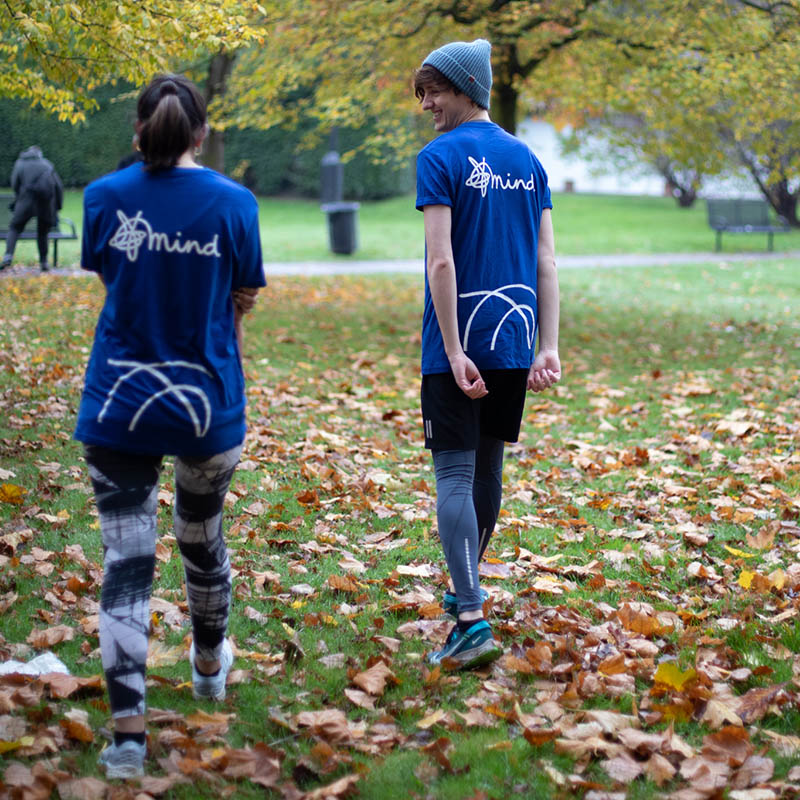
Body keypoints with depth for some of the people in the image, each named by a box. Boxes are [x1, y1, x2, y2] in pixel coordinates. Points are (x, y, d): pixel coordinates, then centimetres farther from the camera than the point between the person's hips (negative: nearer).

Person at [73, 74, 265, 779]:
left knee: (126, 561, -1)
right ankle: (210, 664, 47)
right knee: (202, 538, 23)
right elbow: (241, 304, 4)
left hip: (119, 405, -1)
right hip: (207, 404, 1)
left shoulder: (105, 197, -2)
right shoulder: (233, 203, -5)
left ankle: (128, 728, -9)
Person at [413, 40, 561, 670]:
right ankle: (465, 588, 34)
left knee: (455, 475, -6)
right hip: (514, 342, 6)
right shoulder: (528, 161, 11)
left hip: (460, 344, -6)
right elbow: (546, 263, 7)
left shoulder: (440, 159, -8)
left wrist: (454, 351, -16)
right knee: (488, 466, 18)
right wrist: (548, 348, 6)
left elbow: (442, 262, -16)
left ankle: (473, 620, -15)